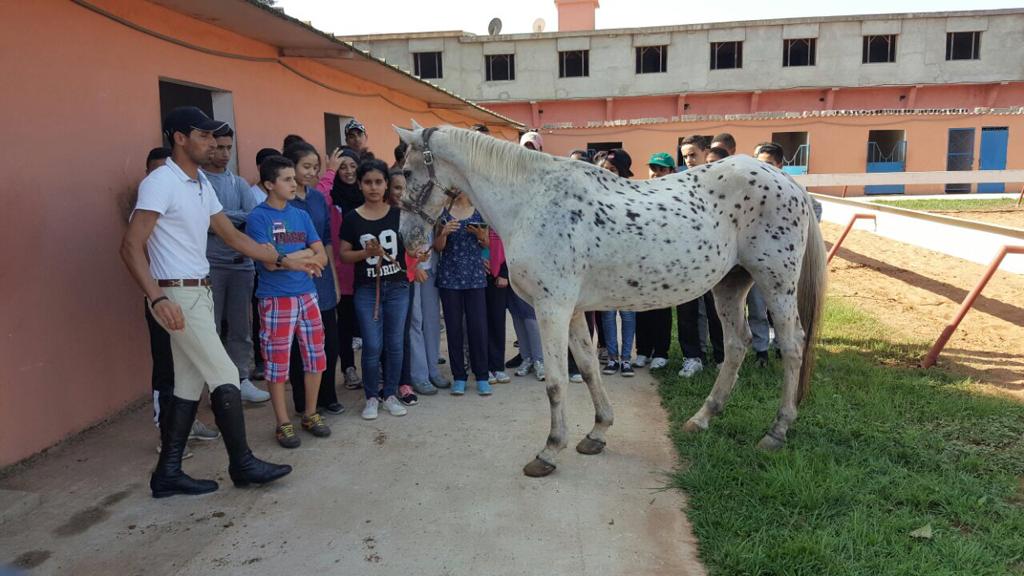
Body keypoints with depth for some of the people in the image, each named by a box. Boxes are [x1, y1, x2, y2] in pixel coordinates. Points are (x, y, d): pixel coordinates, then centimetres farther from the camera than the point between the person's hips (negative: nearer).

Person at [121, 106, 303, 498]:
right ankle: (242, 464, 10)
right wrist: (158, 298, -31)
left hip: (200, 293, 9)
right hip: (178, 295, -9)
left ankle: (167, 474, 19)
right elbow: (131, 246, -20)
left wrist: (285, 261, 14)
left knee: (190, 385, 10)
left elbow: (233, 236, 17)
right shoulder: (160, 182, -14)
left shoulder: (203, 185, 13)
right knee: (225, 376, -4)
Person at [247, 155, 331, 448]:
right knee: (277, 364, 3)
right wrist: (305, 254, -4)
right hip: (276, 300, -5)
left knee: (315, 357, 9)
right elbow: (271, 262, -16)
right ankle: (283, 423, 16)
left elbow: (322, 258, 5)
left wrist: (288, 258, -9)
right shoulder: (258, 217, -7)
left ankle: (311, 415, 25)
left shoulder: (302, 215, 9)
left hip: (307, 295, 5)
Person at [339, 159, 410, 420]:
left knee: (395, 343, 6)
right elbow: (344, 254, 1)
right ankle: (371, 397, 16)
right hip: (366, 289, -1)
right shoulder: (352, 218, -1)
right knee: (372, 346, -1)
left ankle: (390, 395, 21)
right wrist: (366, 252, -15)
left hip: (397, 287, 1)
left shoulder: (398, 214, 2)